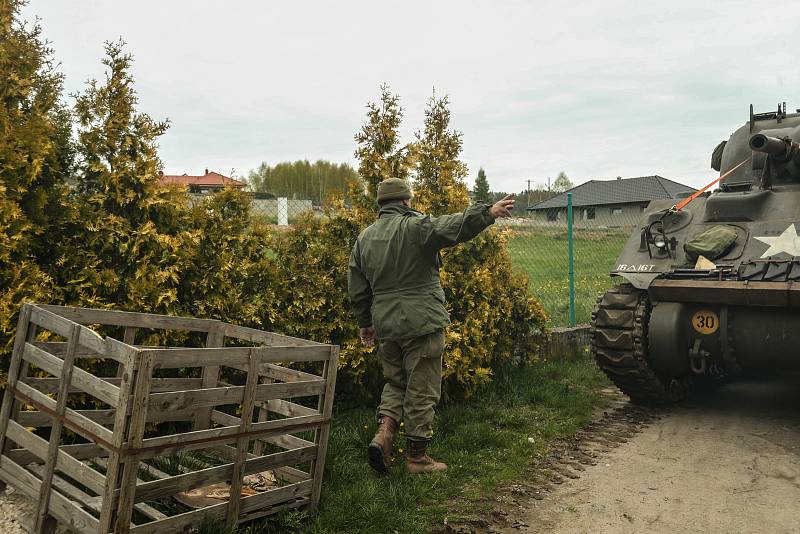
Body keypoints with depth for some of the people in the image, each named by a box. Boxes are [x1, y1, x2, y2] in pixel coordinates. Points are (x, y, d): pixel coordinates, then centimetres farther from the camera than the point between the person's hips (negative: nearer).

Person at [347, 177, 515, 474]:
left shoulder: (364, 238, 12)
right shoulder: (415, 227, -8)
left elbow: (357, 291, 15)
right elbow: (452, 227, -28)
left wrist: (365, 323, 25)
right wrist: (488, 213, -34)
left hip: (385, 327, 6)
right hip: (420, 324, -6)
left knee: (395, 382, 23)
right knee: (421, 391, 5)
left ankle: (383, 432, 4)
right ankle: (417, 456, 14)